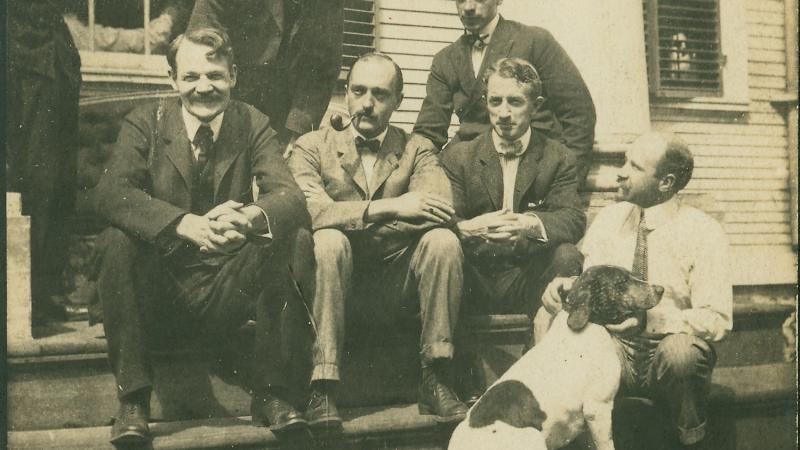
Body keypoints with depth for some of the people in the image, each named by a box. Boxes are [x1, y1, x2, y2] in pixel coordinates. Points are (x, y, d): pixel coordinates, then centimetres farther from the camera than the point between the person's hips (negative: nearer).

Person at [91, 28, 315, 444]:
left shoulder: (252, 125, 3)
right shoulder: (145, 123, -1)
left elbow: (289, 195, -12)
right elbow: (108, 193, -18)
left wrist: (250, 216, -38)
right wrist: (183, 223, -36)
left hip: (230, 288, 1)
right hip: (160, 281, -1)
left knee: (297, 238, -22)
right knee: (117, 241, -29)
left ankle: (269, 393, -14)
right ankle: (132, 399, -19)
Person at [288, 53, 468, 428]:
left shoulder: (417, 152, 11)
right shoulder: (313, 147, 7)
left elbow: (440, 209, -11)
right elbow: (309, 211, -14)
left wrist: (354, 224, -18)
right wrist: (387, 207, -22)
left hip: (394, 295, 2)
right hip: (340, 293, -1)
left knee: (443, 240, -23)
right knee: (329, 241, -30)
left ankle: (435, 383, -17)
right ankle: (322, 389, -28)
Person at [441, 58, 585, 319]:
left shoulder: (558, 158, 7)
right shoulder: (458, 157, 8)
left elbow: (573, 219, -8)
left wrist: (531, 224, -31)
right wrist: (469, 228, -30)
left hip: (529, 286, 0)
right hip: (475, 284, 0)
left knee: (567, 256, -28)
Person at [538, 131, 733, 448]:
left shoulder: (703, 232, -11)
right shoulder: (609, 219, 3)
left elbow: (717, 319, -16)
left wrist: (650, 318, -31)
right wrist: (565, 287, -19)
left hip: (671, 358, -2)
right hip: (618, 353, 3)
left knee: (679, 350, -38)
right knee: (549, 316, -22)